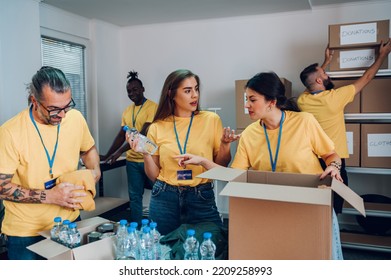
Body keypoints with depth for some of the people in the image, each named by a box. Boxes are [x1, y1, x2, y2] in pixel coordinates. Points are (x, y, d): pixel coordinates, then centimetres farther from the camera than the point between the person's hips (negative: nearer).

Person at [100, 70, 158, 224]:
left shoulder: (152, 107, -9)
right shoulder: (127, 111, 11)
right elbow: (121, 135, 14)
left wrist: (120, 151, -19)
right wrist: (107, 155, 9)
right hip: (132, 160, 6)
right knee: (134, 197, 10)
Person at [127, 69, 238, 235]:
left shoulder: (211, 120, -1)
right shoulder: (157, 128, 1)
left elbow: (220, 166, 4)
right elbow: (154, 176, 4)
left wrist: (225, 145, -13)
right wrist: (145, 153, -11)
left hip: (202, 199, 0)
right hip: (164, 199, 1)